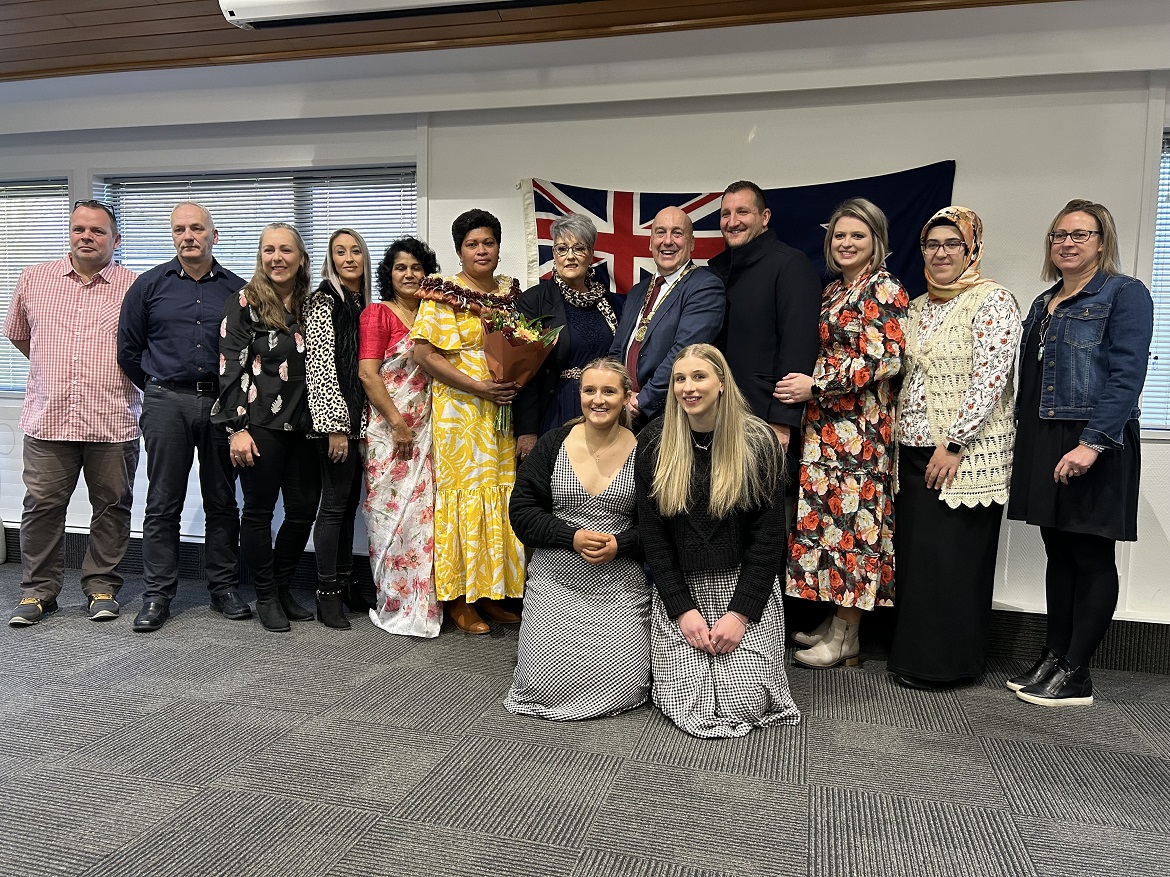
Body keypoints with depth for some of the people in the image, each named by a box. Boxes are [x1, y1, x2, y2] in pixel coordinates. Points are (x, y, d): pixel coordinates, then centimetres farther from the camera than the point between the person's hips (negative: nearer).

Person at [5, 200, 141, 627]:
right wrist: (54, 369, 19)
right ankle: (38, 591, 19)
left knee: (112, 507, 6)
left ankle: (102, 586, 20)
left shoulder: (135, 287, 2)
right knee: (41, 507, 5)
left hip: (114, 423, -1)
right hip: (48, 418, 2)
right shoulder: (34, 279, 9)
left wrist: (129, 374, 7)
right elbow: (17, 334, 22)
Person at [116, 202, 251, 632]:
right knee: (163, 504, 2)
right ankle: (157, 595, 10)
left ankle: (224, 588, 17)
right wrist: (158, 387, 14)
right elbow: (128, 349, 12)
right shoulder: (150, 285, 6)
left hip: (220, 403, 1)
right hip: (166, 403, 0)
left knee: (222, 502, 7)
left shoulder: (235, 289, 7)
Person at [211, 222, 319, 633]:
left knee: (304, 509, 7)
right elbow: (230, 368, -7)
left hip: (302, 425, 5)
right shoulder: (244, 303, -3)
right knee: (259, 509, 4)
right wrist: (237, 428, -13)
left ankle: (282, 587, 26)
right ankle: (266, 596, 18)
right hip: (259, 425, -5)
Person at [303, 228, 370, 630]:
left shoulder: (362, 303, 16)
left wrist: (359, 422, 15)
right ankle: (327, 595, 5)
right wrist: (336, 425, -18)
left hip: (359, 418, 8)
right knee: (335, 503, -4)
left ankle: (346, 582, 23)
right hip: (335, 419, -8)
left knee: (350, 500, 13)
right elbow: (320, 367, -14)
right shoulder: (323, 301, -7)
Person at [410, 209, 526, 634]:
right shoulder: (443, 292, -3)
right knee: (465, 492, -3)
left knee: (501, 495, 6)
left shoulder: (512, 291, 13)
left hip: (505, 410, 5)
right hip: (460, 410, -5)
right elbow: (423, 353, -11)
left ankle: (490, 593, 16)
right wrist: (478, 386, -17)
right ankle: (458, 598, 7)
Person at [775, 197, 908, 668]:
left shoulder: (884, 289, -6)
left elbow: (884, 358, -16)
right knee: (826, 515, 9)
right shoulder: (832, 291, 18)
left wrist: (815, 384, -16)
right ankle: (835, 620, 19)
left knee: (851, 516, -4)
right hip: (825, 424, 8)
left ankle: (845, 637, 5)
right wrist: (805, 386, 9)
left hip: (858, 425, -8)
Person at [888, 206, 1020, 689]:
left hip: (966, 454, -7)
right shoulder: (917, 308, 16)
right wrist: (899, 438, 12)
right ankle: (914, 652, 21)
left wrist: (954, 442, -18)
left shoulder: (992, 301, -7)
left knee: (952, 555, -3)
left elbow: (989, 379, -15)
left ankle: (944, 661, 10)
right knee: (914, 552, 10)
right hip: (915, 451, 7)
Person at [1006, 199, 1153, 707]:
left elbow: (1126, 376, -15)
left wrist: (1092, 442, -23)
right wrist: (1024, 439, 11)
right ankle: (1053, 659, 20)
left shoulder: (1125, 294, -4)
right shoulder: (1043, 304, 18)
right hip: (1042, 445, 7)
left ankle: (1075, 676, 6)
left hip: (1093, 444, -7)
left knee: (1092, 557, 0)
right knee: (1058, 553, 12)